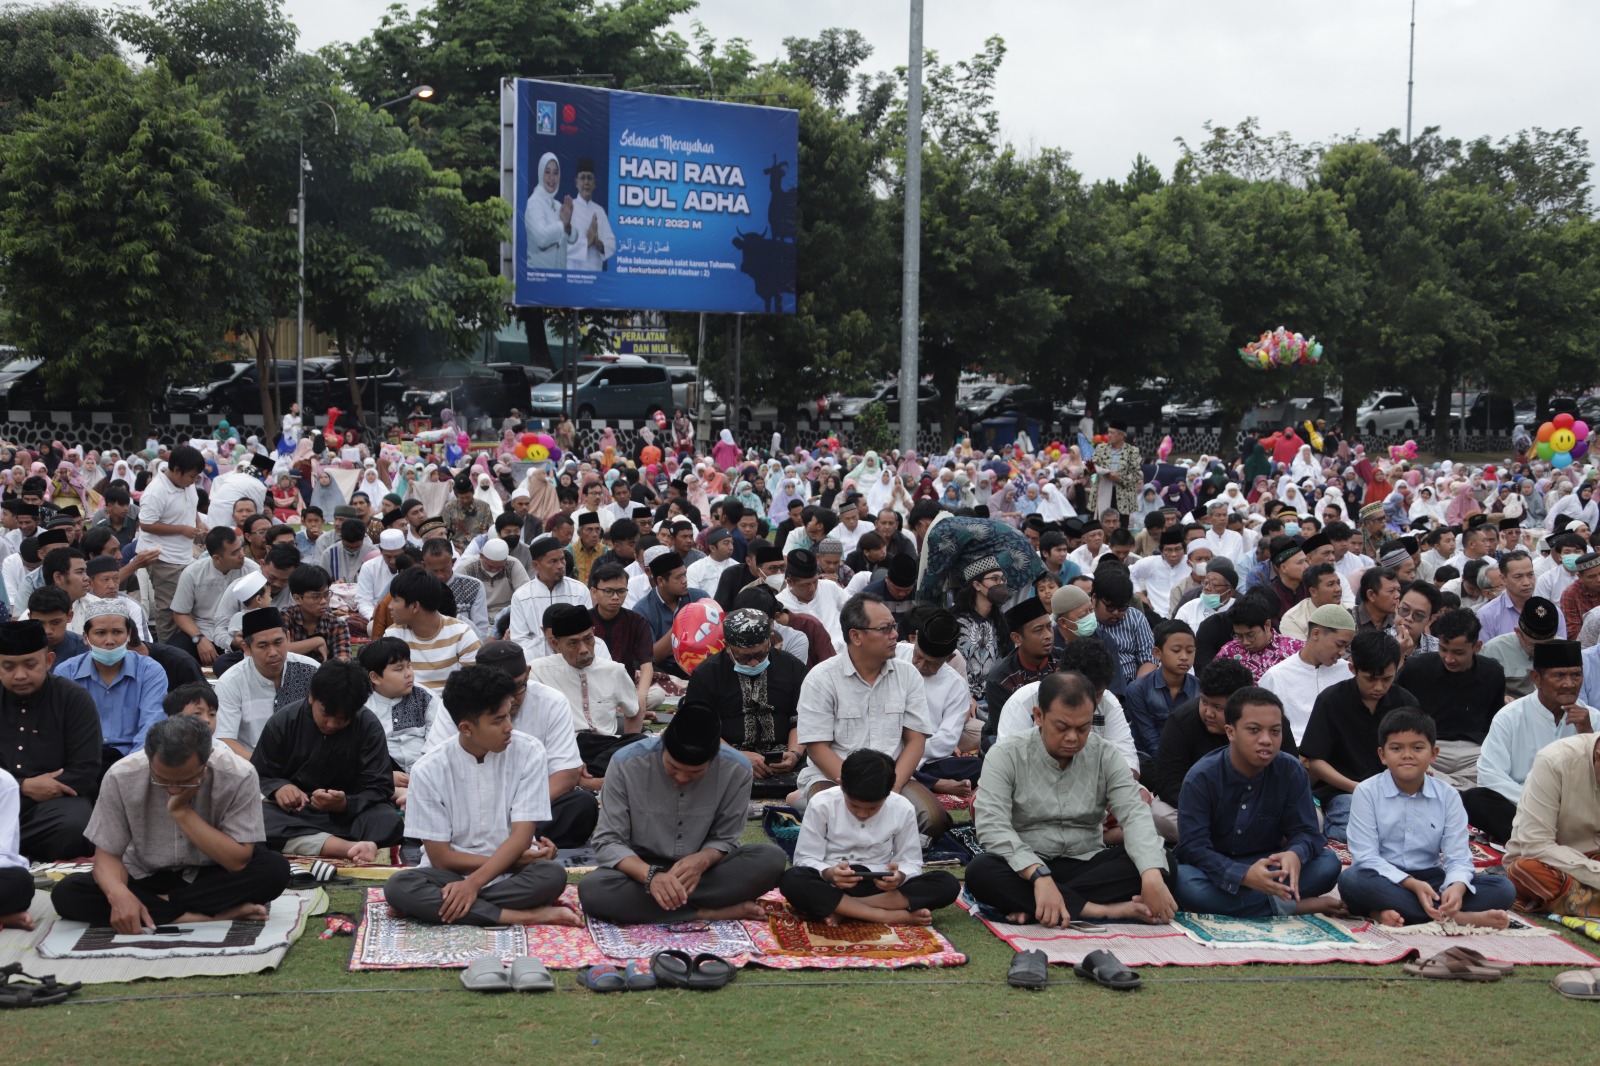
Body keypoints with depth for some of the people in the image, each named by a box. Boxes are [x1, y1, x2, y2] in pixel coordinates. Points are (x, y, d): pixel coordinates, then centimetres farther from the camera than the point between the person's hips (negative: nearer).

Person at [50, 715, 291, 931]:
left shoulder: (239, 776, -23)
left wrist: (182, 811, -30)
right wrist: (119, 894, -36)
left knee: (275, 869, -30)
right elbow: (107, 854, -13)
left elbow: (238, 861, -23)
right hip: (144, 880, 1)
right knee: (67, 893, -25)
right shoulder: (121, 778, -20)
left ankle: (159, 909, -18)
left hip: (211, 878, -1)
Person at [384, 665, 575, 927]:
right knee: (398, 887, -31)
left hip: (512, 875, 0)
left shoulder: (528, 752, -8)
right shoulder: (429, 770, -9)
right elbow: (441, 858, -7)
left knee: (553, 875, -32)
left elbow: (522, 836, -11)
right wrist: (513, 860, -13)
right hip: (453, 874, 0)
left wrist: (473, 883, -23)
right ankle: (522, 915, -27)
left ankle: (436, 906, -23)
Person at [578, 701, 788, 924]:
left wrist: (702, 860, -30)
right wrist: (650, 875, -35)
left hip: (700, 871, 1)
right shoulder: (627, 764, -19)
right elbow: (608, 842, -16)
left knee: (772, 858, -26)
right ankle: (708, 913, -25)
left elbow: (725, 839, -6)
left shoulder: (736, 769, -16)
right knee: (592, 890, -34)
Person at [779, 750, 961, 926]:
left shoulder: (903, 810, -6)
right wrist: (828, 874, -29)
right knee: (792, 880, -35)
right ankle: (893, 916, -32)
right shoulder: (821, 805, -10)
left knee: (948, 885, -22)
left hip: (881, 887, 2)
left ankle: (840, 910, -25)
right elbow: (805, 858, -7)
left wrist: (900, 877, -24)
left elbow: (910, 863, 0)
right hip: (832, 886, -2)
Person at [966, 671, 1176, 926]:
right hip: (1025, 869, -3)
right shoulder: (1006, 755, -7)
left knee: (1160, 860, -22)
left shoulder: (1105, 756, 1)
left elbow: (1134, 814, -13)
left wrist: (1152, 875, -33)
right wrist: (1040, 876, -36)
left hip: (1086, 864, 3)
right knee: (980, 872, -34)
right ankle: (1100, 909, -32)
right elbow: (992, 826, -20)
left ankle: (1033, 907, -27)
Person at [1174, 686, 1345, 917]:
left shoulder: (1291, 772, -7)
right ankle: (1291, 906, -27)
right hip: (1216, 869, -2)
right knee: (1183, 882, -37)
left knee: (1328, 863, -21)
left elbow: (1305, 831, -8)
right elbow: (1193, 846, -23)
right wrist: (1243, 876, -41)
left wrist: (1295, 855, -35)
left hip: (1269, 865, 2)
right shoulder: (1201, 777, -16)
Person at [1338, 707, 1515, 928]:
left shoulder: (1447, 796, 4)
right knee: (1351, 880, -37)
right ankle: (1453, 917, -34)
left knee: (1503, 889, -16)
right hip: (1385, 880, -3)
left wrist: (1457, 886, -30)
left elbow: (1458, 857, -5)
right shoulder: (1366, 792, -4)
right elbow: (1365, 856, -13)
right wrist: (1412, 884, -27)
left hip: (1430, 878, 3)